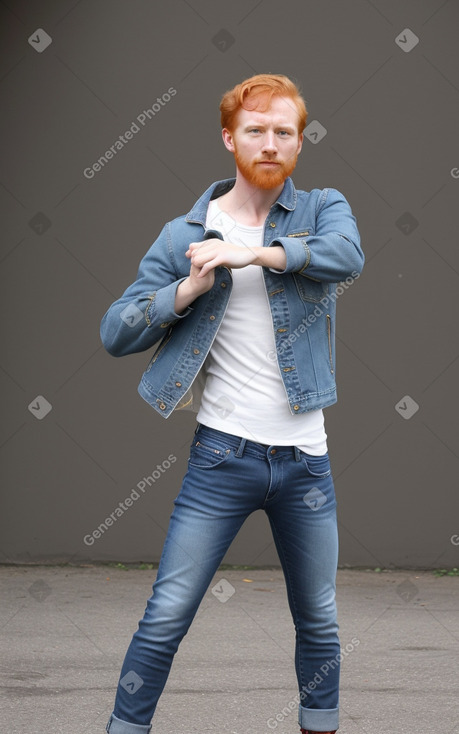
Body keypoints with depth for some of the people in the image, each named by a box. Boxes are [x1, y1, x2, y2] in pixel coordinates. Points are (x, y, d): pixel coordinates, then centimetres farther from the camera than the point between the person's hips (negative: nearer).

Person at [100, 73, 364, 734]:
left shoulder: (323, 209, 3)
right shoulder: (184, 235, 2)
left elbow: (348, 255, -21)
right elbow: (116, 334, -2)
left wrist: (252, 252, -26)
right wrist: (190, 288, -16)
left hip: (306, 457, 2)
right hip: (223, 455, -1)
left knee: (319, 621, 14)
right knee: (166, 618, -3)